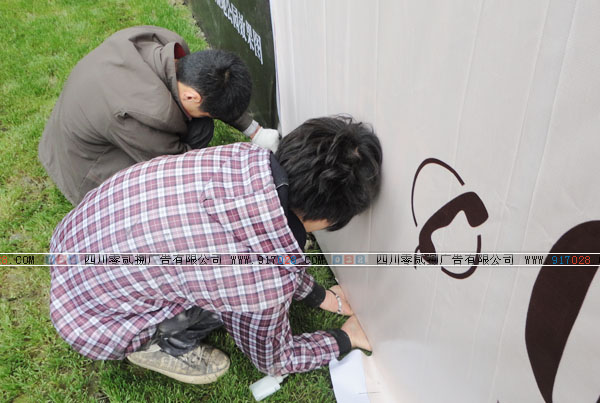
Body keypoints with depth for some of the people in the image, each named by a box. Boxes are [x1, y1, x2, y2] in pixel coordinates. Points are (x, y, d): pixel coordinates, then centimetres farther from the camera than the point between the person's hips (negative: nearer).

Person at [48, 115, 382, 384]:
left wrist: (317, 295, 16)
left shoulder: (247, 157, -17)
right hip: (89, 316, -6)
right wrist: (346, 339, 9)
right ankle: (160, 345, 8)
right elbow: (274, 360, -7)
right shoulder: (266, 284, -33)